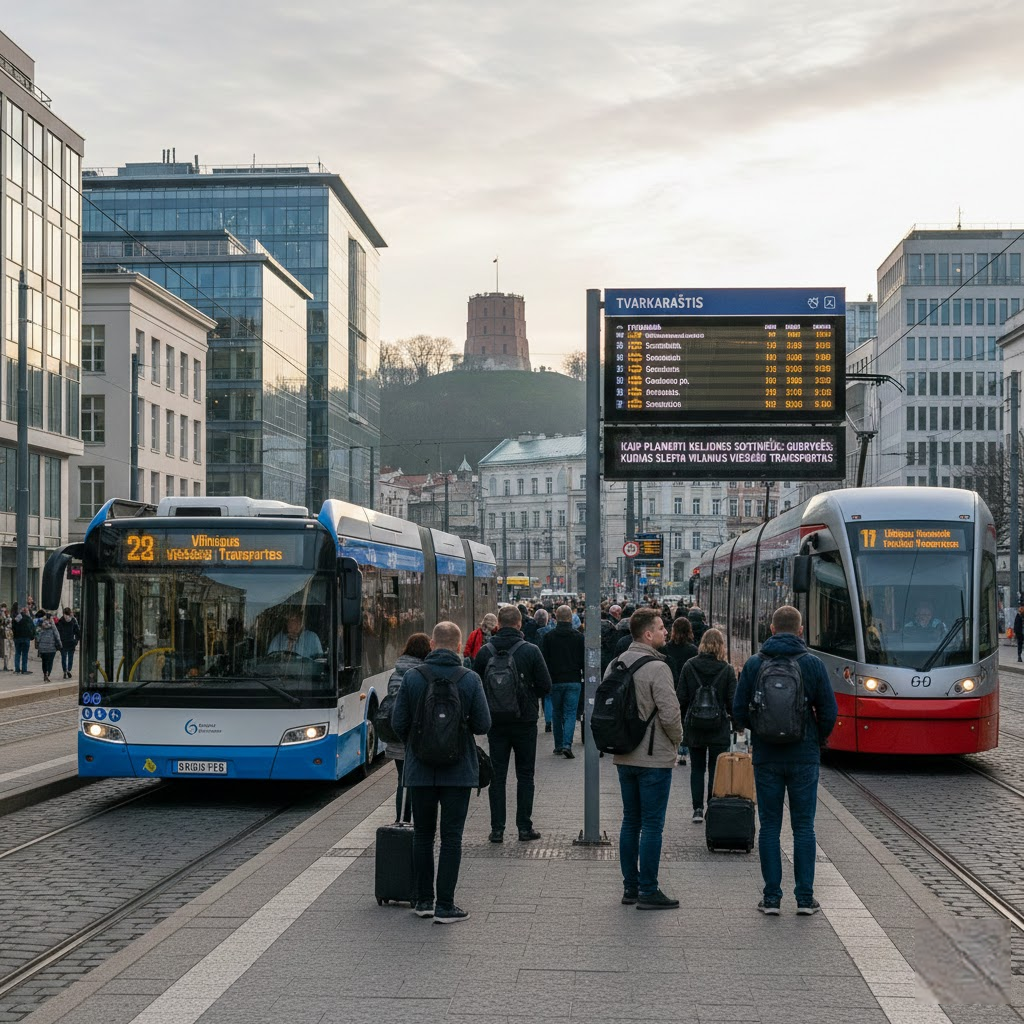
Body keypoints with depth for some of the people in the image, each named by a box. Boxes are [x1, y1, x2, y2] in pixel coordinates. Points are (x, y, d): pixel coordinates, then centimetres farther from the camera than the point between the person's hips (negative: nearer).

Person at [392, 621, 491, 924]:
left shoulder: (412, 677, -6)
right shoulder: (470, 679, -8)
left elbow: (398, 722, -4)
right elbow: (483, 724, -7)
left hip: (420, 770, 1)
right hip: (458, 771, -1)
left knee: (423, 835, 14)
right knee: (451, 837, 3)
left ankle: (423, 901, 19)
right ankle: (445, 906, 3)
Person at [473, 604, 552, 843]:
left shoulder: (485, 652, -4)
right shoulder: (531, 651, -9)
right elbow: (545, 686, -7)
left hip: (496, 722, 1)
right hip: (525, 721, -1)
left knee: (497, 775, 7)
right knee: (525, 775, 9)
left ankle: (497, 829, 5)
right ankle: (525, 828, 8)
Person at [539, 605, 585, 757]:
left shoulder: (547, 637, -2)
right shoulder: (579, 637, -1)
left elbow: (543, 661, 0)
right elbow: (584, 660, 3)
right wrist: (585, 678, 13)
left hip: (555, 681, 1)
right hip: (573, 681, 0)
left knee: (557, 714, 14)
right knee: (570, 713, 0)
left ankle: (558, 745, 18)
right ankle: (567, 744, -17)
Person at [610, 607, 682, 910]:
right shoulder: (657, 668, -18)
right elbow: (670, 714, -20)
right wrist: (677, 738, -2)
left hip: (624, 757, 7)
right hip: (654, 758, -7)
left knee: (630, 822, 14)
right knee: (652, 825, -1)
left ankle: (630, 887, 19)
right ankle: (648, 892, 1)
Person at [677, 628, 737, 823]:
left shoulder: (689, 666, -3)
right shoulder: (727, 670, -6)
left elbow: (681, 698, -1)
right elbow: (732, 701, -5)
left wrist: (684, 722, 10)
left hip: (694, 727, 1)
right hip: (719, 728, -1)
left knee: (697, 768, 11)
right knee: (715, 769, 7)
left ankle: (697, 809, 6)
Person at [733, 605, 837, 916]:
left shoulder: (754, 663, -2)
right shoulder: (813, 663, -4)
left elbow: (739, 710, -1)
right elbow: (829, 711, -3)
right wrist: (819, 738, 16)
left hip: (766, 757, 0)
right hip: (804, 756, 0)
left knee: (769, 826, 7)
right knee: (803, 826, 6)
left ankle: (771, 897, 7)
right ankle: (804, 898, 6)